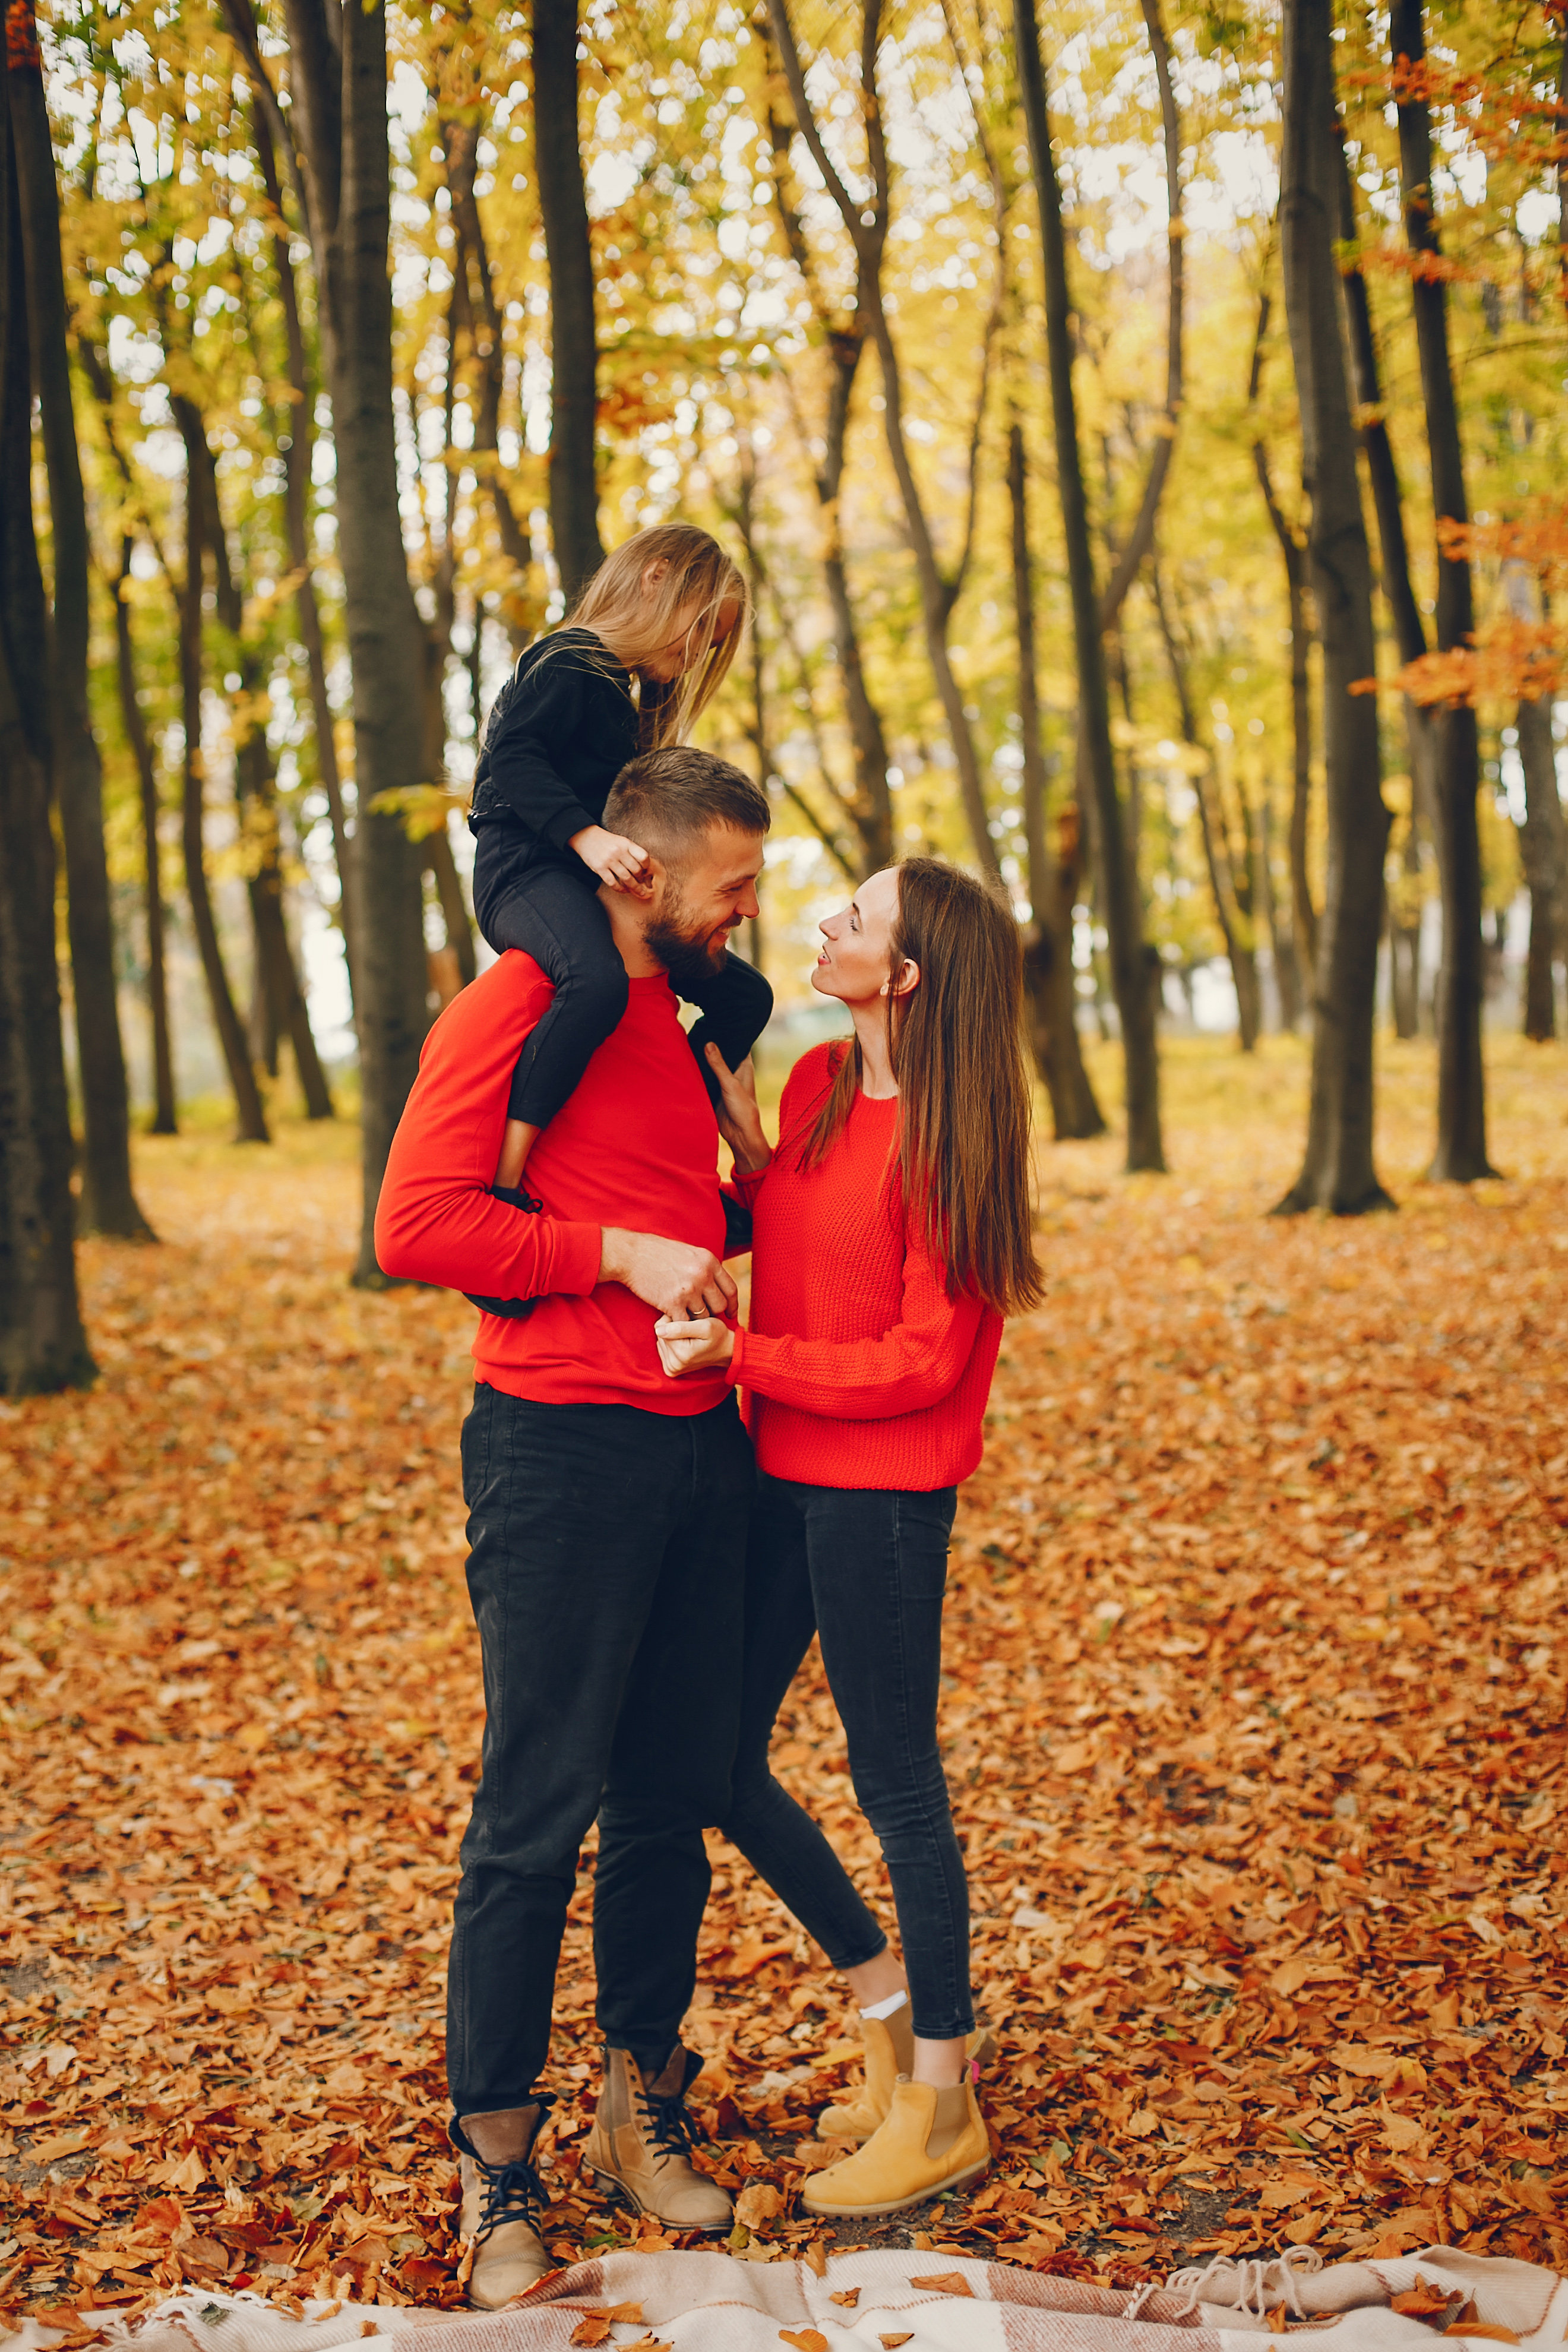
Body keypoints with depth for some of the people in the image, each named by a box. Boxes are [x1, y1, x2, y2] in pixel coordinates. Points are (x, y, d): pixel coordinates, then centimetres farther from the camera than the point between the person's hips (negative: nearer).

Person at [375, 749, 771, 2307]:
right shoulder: (522, 1001, -8)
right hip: (564, 1449, -8)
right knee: (536, 1816, -2)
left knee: (675, 1799, 12)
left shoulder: (682, 1017, 18)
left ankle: (643, 2106, 26)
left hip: (699, 1448, 8)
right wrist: (622, 1255, -14)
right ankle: (494, 2161, 12)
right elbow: (415, 1223, -16)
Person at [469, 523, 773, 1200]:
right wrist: (587, 835, -30)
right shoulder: (567, 662, -4)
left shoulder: (621, 696, 27)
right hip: (526, 868, -10)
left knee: (744, 994, 7)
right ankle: (505, 1179, -39)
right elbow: (512, 756, -19)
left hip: (590, 886, 10)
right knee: (598, 981, -40)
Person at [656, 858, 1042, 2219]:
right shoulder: (814, 1086, 7)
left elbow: (922, 1361, -16)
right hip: (779, 1472, 8)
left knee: (896, 1786, 2)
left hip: (882, 1493, -8)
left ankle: (943, 2106, 19)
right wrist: (747, 1143, -1)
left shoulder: (949, 1133, -15)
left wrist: (739, 1356, -19)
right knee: (717, 1762, 12)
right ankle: (895, 2007, 31)